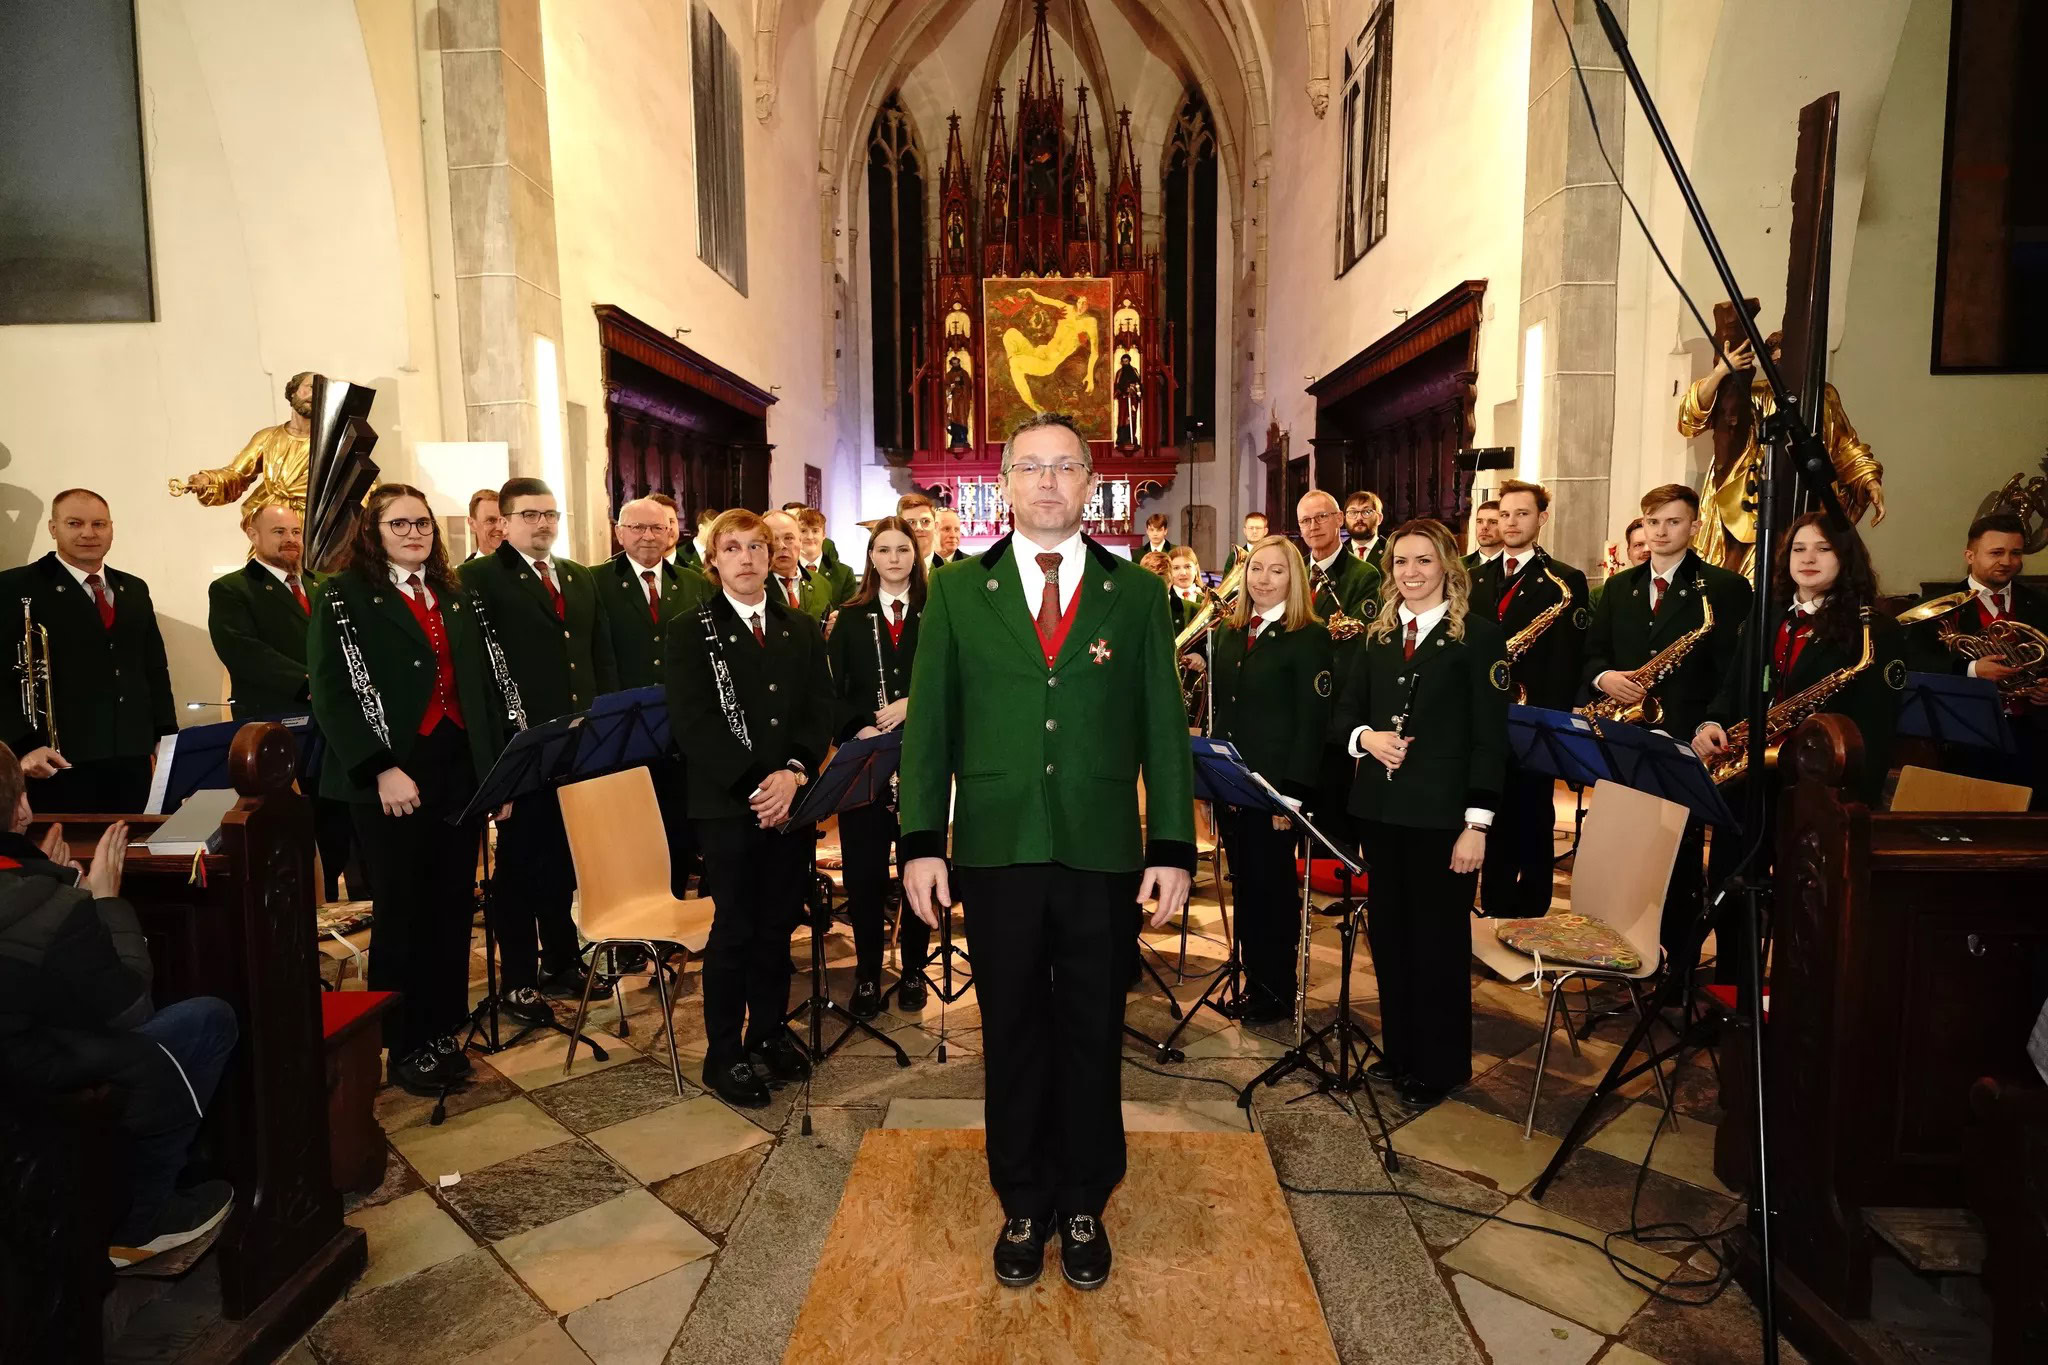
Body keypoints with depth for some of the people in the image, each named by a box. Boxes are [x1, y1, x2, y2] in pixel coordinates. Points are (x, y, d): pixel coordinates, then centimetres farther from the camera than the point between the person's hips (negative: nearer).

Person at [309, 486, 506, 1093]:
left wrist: (499, 767, 7)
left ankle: (443, 1031, 23)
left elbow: (483, 686, 15)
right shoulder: (343, 598, -1)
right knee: (402, 913, 5)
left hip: (462, 771, 5)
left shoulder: (455, 598, 16)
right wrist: (381, 770, -18)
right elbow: (332, 694, -10)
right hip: (393, 779, -5)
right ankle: (404, 1045, 19)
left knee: (451, 909, 9)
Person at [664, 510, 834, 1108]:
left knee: (778, 925, 11)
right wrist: (753, 786, -17)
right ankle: (724, 1054, 16)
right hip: (727, 806, -3)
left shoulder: (803, 630, 12)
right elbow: (693, 724, -9)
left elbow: (822, 711, 4)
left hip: (793, 801, 4)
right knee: (735, 929, 2)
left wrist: (794, 772, -13)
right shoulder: (691, 633, 1)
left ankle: (769, 1031, 28)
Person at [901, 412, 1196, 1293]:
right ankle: (1023, 1206, 33)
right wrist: (921, 842, -4)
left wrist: (1173, 848, -2)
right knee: (1013, 1037, 13)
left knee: (1093, 1037, 13)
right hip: (996, 852, 0)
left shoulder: (1137, 593, 4)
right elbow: (928, 724, 3)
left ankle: (1084, 1206, 34)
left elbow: (1162, 727, 2)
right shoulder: (957, 592, 4)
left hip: (1103, 856, 0)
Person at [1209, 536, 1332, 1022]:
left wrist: (1293, 792, -18)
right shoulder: (1230, 632, 10)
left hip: (1277, 783, -6)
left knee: (1272, 885, 5)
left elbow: (1313, 721, -14)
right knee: (1245, 883, 14)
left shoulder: (1310, 636, -10)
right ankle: (1253, 981, 28)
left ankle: (1277, 991, 21)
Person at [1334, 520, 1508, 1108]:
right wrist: (1364, 737, -10)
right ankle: (1399, 1049, 30)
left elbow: (1490, 738, -9)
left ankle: (1441, 1063, 23)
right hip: (1380, 808, 5)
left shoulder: (1479, 635, -6)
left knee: (1438, 938, 6)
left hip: (1441, 813, -5)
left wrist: (1477, 822, -14)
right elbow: (1344, 710, 14)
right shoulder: (1378, 634, 10)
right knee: (1388, 933, 13)